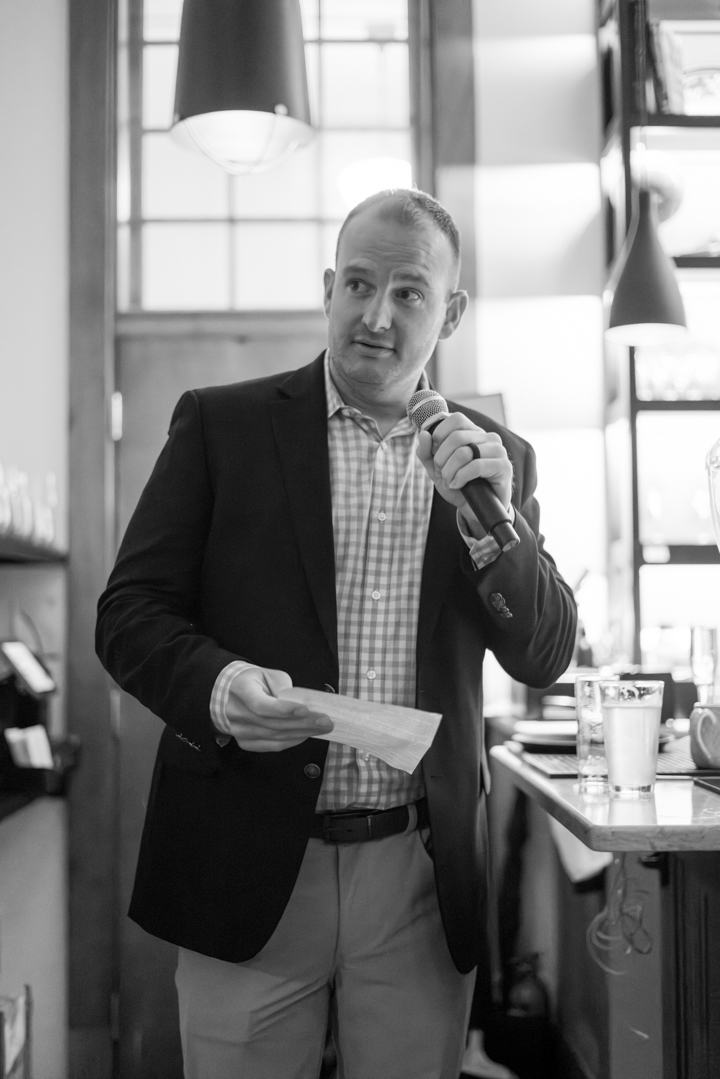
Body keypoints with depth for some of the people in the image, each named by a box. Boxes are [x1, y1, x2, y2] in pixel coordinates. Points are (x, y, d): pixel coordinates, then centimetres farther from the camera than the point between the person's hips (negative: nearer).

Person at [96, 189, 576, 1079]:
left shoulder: (497, 459, 7)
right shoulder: (221, 424, 0)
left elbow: (546, 658, 4)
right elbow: (128, 613, -2)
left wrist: (491, 520, -12)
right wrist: (214, 686, -22)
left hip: (423, 879, 2)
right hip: (249, 866, -1)